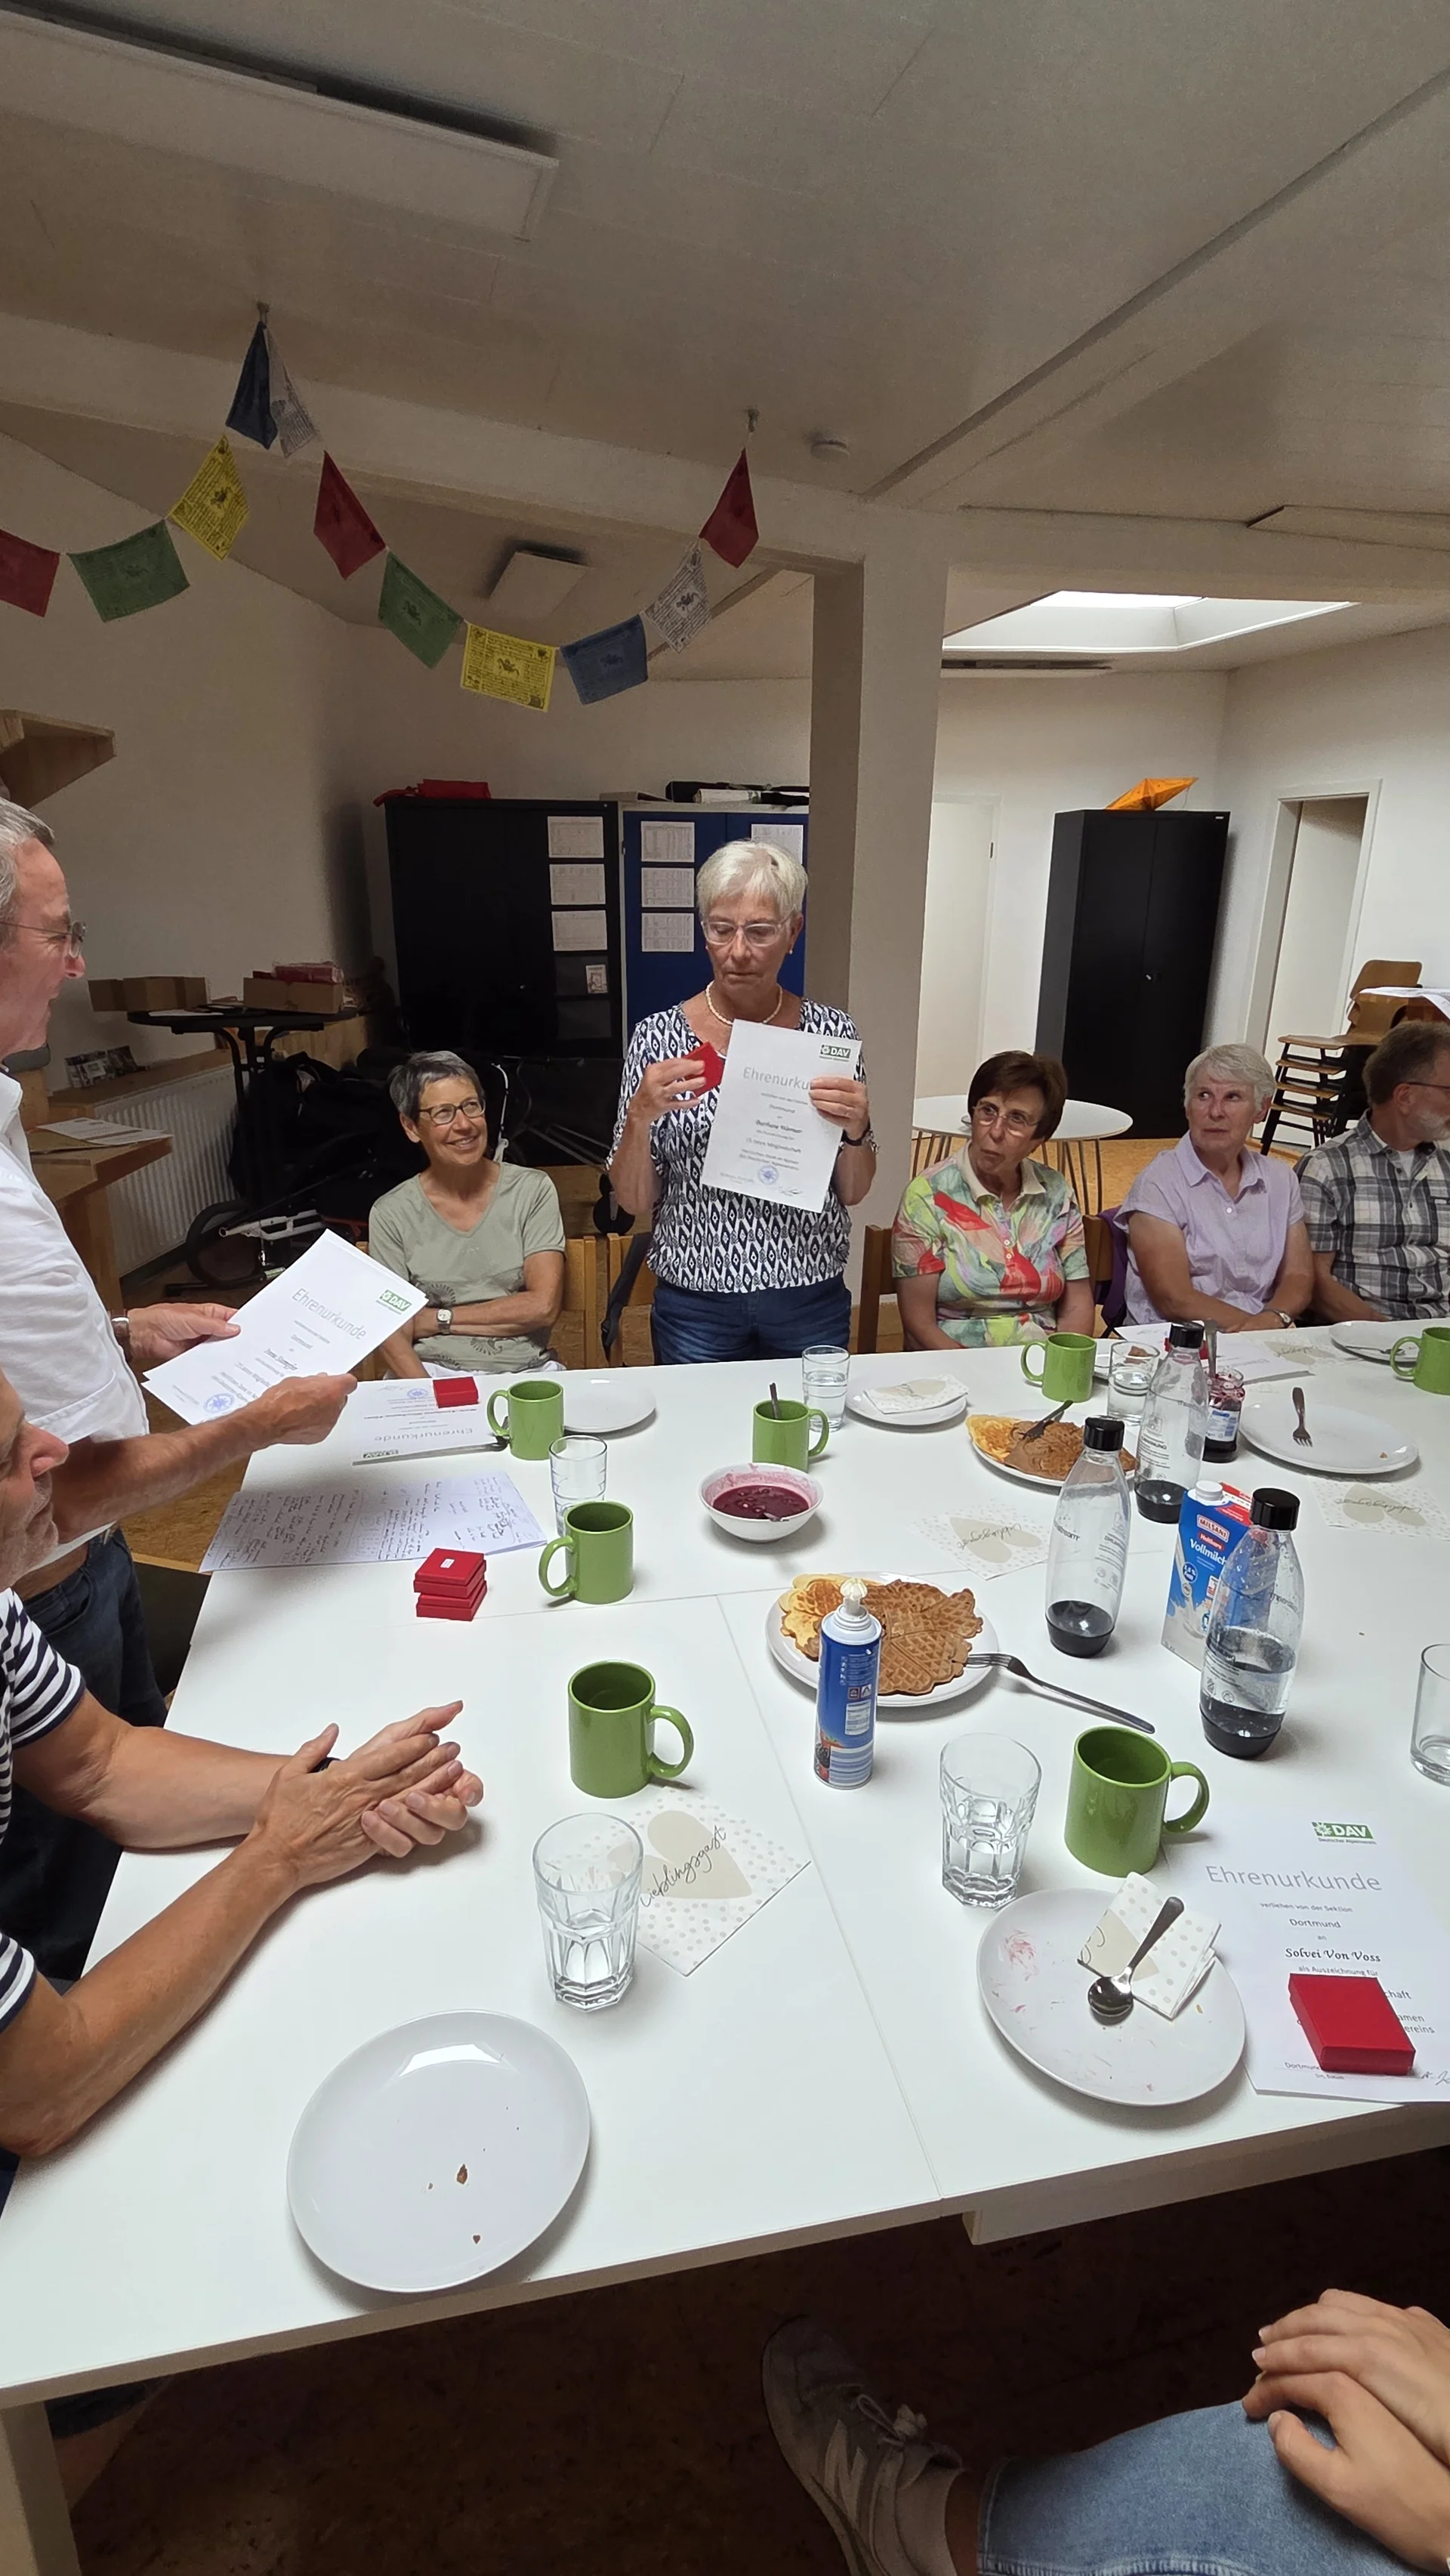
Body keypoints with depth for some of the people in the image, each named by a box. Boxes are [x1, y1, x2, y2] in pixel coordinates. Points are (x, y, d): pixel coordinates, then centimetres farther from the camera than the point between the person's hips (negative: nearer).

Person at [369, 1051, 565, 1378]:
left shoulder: (533, 1190, 3)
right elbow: (394, 1338, -2)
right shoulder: (391, 1214, 3)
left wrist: (439, 1319, -4)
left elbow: (543, 1306, -5)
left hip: (525, 1375, 1)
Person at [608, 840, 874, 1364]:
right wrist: (640, 1115, -20)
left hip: (811, 1303, 1)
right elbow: (634, 1200, -3)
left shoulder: (833, 1031, -2)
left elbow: (853, 1192, 4)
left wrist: (855, 1128, -15)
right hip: (695, 1306, -1)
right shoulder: (658, 1036, -6)